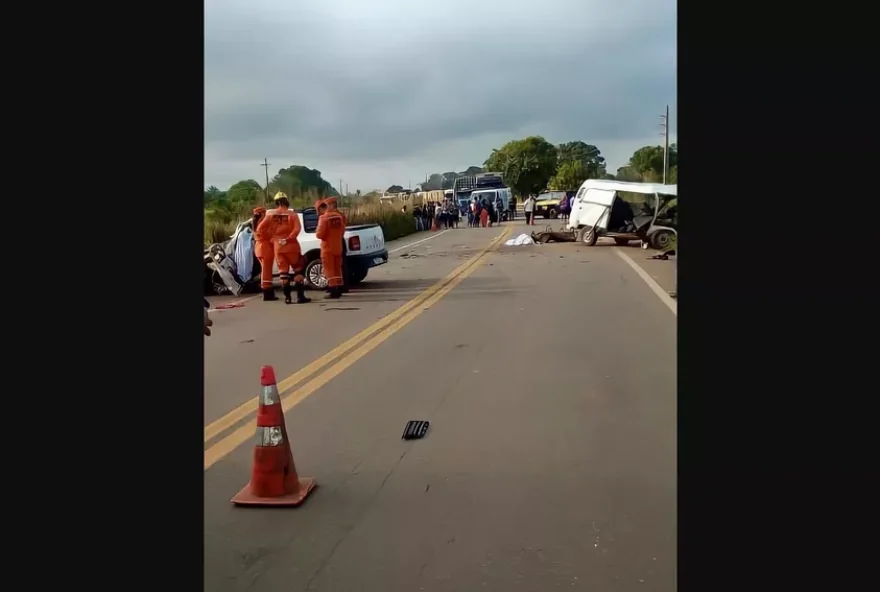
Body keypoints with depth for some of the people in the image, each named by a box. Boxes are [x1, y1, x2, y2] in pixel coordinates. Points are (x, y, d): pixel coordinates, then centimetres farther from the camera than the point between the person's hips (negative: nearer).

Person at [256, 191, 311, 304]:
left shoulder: (271, 214, 3)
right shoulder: (292, 214, -4)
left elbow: (260, 229, 0)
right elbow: (297, 228, -19)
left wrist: (269, 238, 10)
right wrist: (288, 239, -15)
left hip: (277, 247, 3)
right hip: (291, 246, -2)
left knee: (283, 272, 8)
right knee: (298, 270, 5)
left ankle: (287, 297, 5)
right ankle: (300, 296, -2)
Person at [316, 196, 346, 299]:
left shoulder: (324, 217, -17)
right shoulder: (341, 216, 4)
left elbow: (320, 234, -17)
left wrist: (317, 233, 4)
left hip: (327, 248, -6)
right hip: (338, 247, 6)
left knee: (329, 270, -1)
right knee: (337, 269, 14)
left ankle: (333, 292, -4)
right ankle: (339, 291, 17)